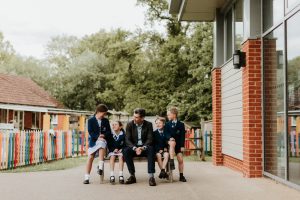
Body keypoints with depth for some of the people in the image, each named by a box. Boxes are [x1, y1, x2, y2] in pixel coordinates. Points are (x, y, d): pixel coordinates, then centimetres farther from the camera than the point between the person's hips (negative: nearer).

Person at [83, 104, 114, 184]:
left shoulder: (106, 121, 11)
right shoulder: (91, 120, 3)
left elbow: (109, 132, 8)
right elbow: (90, 132, -5)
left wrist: (103, 135, -12)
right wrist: (98, 136, -19)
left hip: (103, 139, 1)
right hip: (93, 140, -1)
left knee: (102, 144, -35)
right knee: (90, 157, -10)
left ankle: (100, 167, -37)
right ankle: (86, 177, -2)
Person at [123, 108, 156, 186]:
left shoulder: (148, 125, -1)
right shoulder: (130, 125, -1)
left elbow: (150, 139, -7)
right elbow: (127, 140, -7)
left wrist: (143, 148, -27)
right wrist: (135, 148, -25)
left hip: (144, 147, -1)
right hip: (133, 147, 1)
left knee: (151, 149, -34)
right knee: (126, 150, -31)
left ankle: (151, 176, -35)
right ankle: (132, 176, -22)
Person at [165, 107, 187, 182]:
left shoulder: (181, 124, 3)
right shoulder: (167, 124, 8)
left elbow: (183, 136, -1)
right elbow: (166, 133, 1)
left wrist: (182, 146, -8)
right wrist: (170, 138, -22)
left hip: (178, 144, 1)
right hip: (170, 142, -1)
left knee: (180, 160, -5)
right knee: (172, 143, -38)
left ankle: (181, 176, 7)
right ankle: (172, 162, -40)